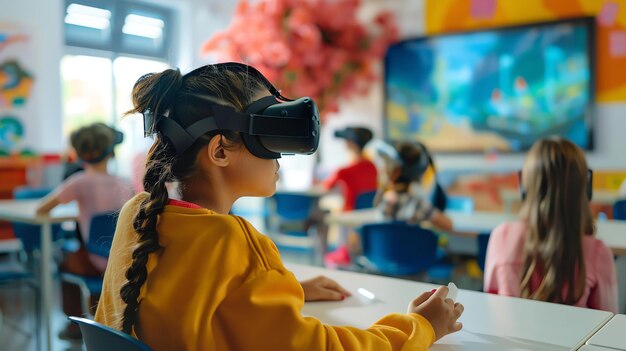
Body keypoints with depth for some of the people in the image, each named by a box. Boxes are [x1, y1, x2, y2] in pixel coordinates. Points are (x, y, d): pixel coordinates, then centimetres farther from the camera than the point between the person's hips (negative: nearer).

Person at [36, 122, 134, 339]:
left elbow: (41, 209, -7)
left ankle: (75, 323, 34)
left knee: (67, 263, 28)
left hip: (99, 266, -4)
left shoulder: (81, 182, -12)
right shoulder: (123, 184, -1)